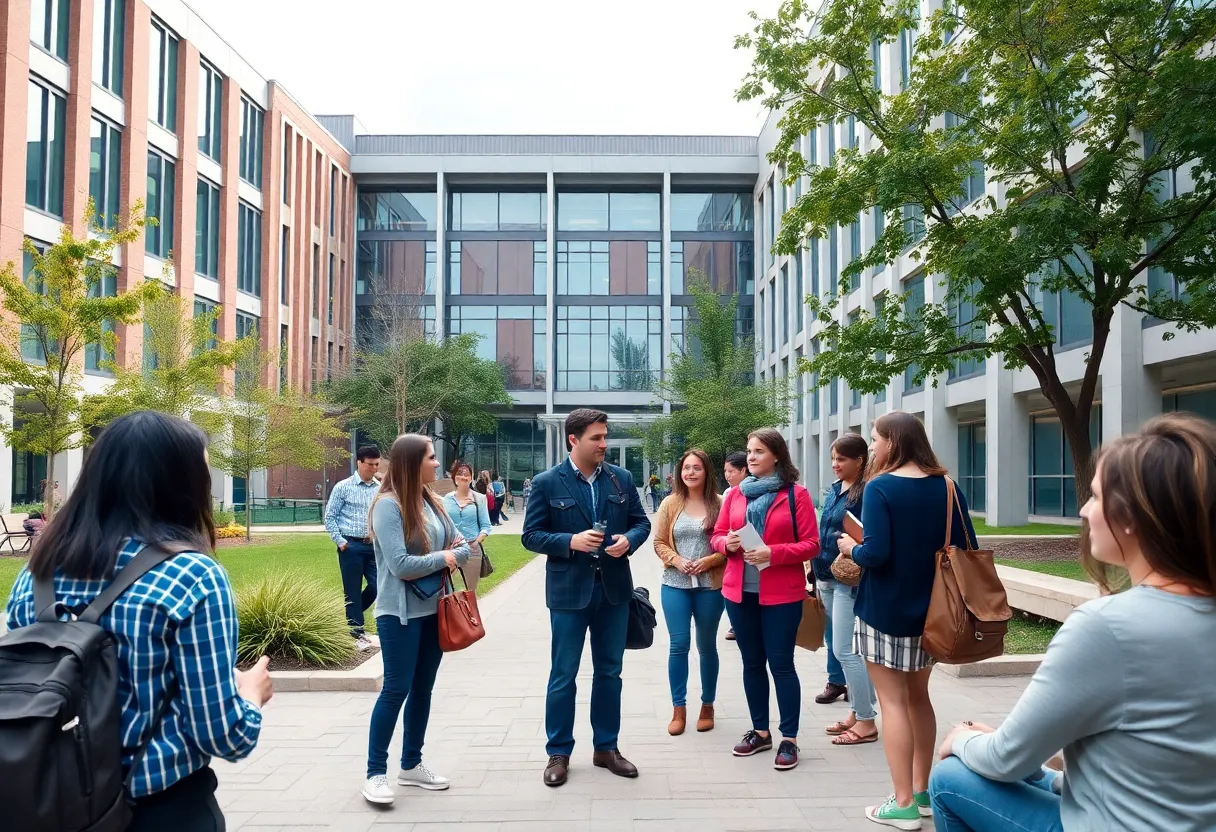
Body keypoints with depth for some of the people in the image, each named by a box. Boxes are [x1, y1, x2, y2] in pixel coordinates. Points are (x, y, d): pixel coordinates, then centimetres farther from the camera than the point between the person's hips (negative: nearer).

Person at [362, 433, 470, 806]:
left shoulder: (432, 501, 6)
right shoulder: (388, 504, -16)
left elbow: (462, 546, 9)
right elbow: (401, 565, -22)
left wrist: (458, 552, -13)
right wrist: (443, 557, -10)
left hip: (433, 608, 7)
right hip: (401, 612, -7)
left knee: (422, 689, 14)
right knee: (396, 689, -2)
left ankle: (411, 765, 27)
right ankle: (376, 773, 11)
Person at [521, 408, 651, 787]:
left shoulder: (621, 478, 3)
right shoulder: (547, 483, -7)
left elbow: (641, 521, 9)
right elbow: (531, 536, -6)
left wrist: (629, 540, -13)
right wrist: (571, 541, -21)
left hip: (614, 588, 4)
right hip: (568, 591, -3)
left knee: (609, 672, 14)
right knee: (563, 675, 6)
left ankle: (606, 747, 28)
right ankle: (558, 753, 21)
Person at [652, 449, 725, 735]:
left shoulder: (719, 504, -4)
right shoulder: (670, 504, 2)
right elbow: (659, 542, 4)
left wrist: (710, 560, -15)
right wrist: (676, 560, -12)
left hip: (710, 585, -1)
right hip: (675, 585, 1)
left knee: (707, 646, 11)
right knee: (679, 645, 1)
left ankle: (707, 706, 26)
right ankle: (679, 709, 13)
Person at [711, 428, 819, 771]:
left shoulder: (796, 494, -6)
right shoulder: (736, 494, 8)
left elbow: (811, 545, -8)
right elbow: (717, 536, 11)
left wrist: (772, 553, -21)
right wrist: (727, 543, -12)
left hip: (781, 594, -5)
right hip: (739, 592, 5)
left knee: (781, 664, 0)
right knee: (752, 663, 13)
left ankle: (789, 739, 11)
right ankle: (760, 731, 26)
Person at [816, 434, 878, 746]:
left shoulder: (867, 493, -14)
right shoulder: (833, 490, 12)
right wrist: (818, 575, 16)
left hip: (849, 581, -9)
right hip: (827, 578, 9)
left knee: (844, 650, -5)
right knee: (840, 648, 14)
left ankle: (866, 722, 7)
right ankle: (856, 712, 26)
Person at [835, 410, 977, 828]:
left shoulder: (879, 487, -16)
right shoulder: (945, 486, 1)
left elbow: (875, 554, -23)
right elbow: (967, 547, 4)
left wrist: (850, 548, -4)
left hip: (886, 611, -6)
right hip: (931, 610, 6)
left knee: (893, 701, 3)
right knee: (918, 696, 19)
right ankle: (922, 792, 29)